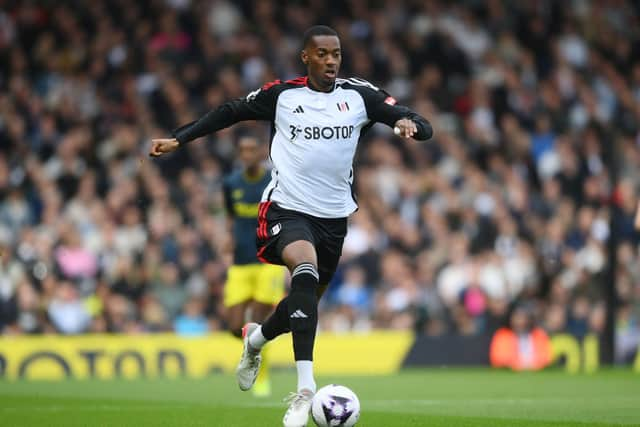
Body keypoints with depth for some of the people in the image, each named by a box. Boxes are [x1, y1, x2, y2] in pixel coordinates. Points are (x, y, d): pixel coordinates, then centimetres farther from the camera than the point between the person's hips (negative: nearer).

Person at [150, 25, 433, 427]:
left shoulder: (360, 95, -1)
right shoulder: (281, 94, -3)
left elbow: (423, 127, -4)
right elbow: (230, 112, 10)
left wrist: (410, 123, -28)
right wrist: (178, 139, 6)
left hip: (334, 216, 4)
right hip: (287, 208, -4)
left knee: (307, 301, 17)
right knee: (306, 269, -33)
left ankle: (256, 337, 53)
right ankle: (306, 389, -39)